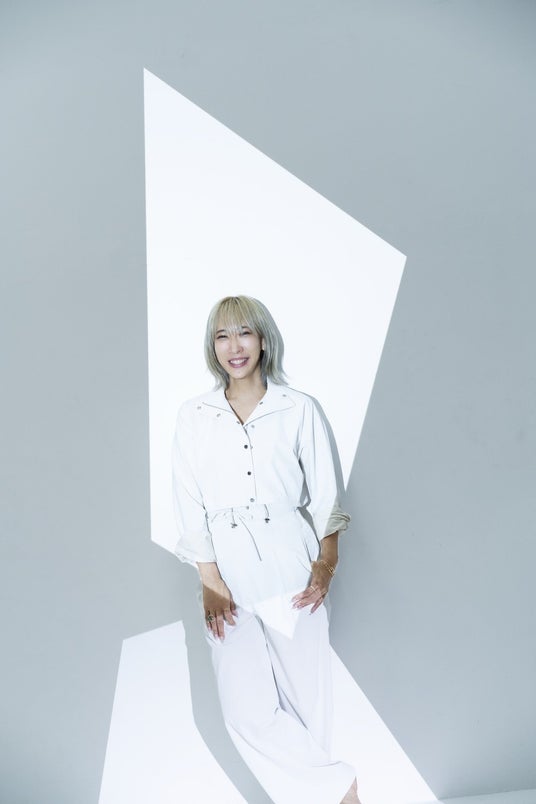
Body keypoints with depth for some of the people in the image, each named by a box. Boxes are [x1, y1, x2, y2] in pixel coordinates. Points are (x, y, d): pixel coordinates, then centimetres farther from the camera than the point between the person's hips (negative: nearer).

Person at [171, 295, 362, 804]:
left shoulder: (298, 409, 3)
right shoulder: (192, 417, 5)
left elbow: (324, 497, 5)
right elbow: (189, 506, 2)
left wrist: (325, 566, -5)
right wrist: (210, 582, -4)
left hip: (291, 569, 0)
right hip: (229, 578, 1)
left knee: (304, 698, 4)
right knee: (246, 708, -4)